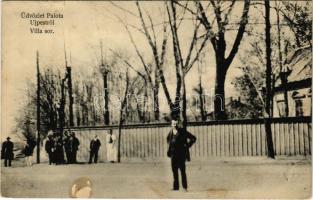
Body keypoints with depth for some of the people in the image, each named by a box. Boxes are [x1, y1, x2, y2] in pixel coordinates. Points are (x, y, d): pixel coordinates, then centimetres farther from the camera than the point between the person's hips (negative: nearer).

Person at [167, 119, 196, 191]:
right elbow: (168, 138, 30)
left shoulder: (182, 132, -10)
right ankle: (176, 186, 15)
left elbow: (193, 138, -7)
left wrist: (187, 146, -7)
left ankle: (185, 186, 5)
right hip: (173, 154, 5)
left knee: (182, 170, -3)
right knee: (174, 170, 7)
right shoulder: (171, 132, 6)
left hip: (181, 153, -5)